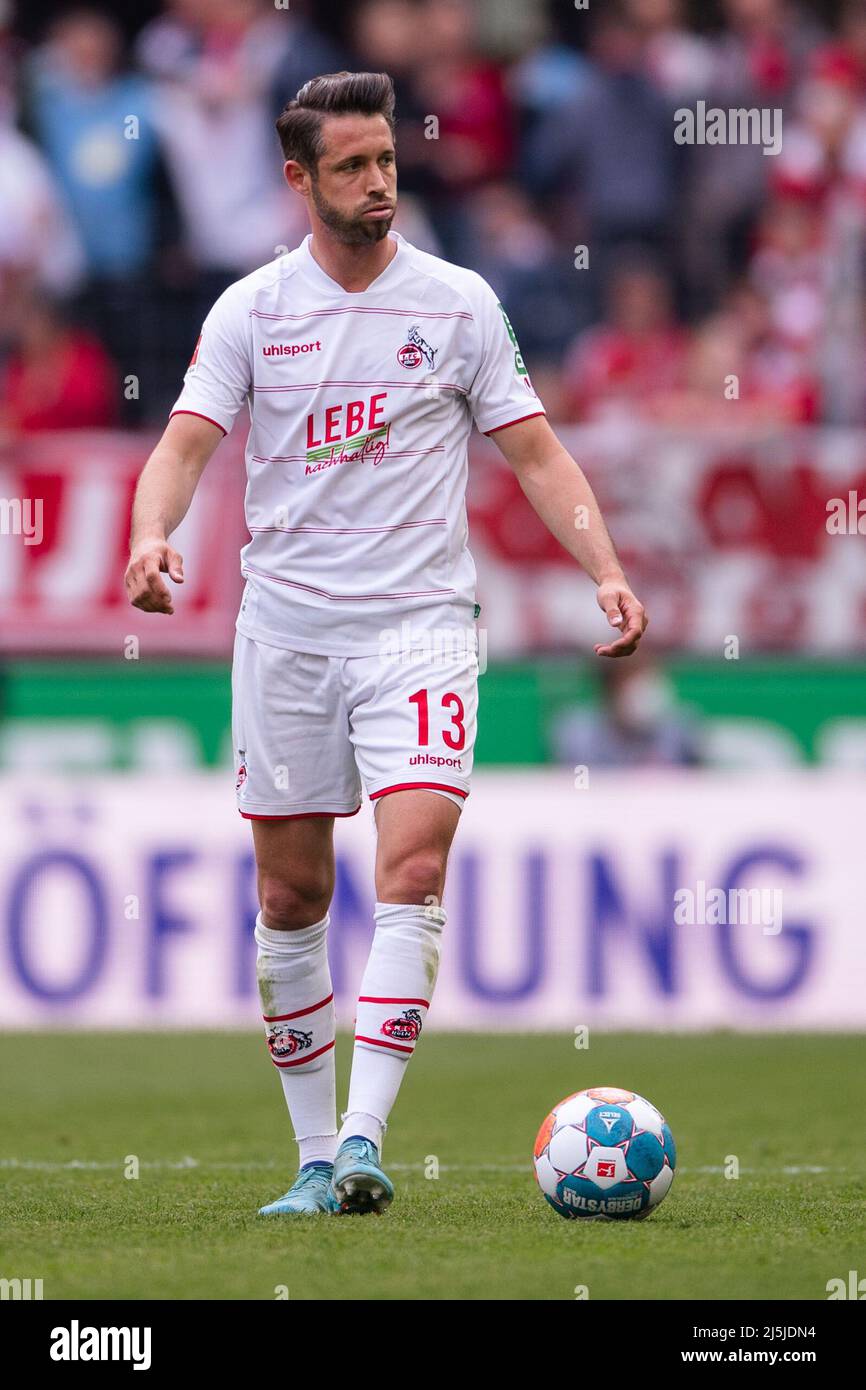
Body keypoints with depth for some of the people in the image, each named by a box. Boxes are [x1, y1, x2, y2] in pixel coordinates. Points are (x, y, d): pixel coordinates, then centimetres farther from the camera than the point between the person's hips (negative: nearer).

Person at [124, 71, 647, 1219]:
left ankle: (364, 1138, -21)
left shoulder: (458, 302, 3)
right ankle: (315, 1157, 15)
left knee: (414, 870, -18)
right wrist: (152, 535, -27)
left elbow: (535, 452, 4)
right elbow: (188, 443, -5)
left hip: (420, 621, -1)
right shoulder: (251, 310, 3)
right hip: (284, 628, 1)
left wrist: (606, 569, -10)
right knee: (291, 899, 5)